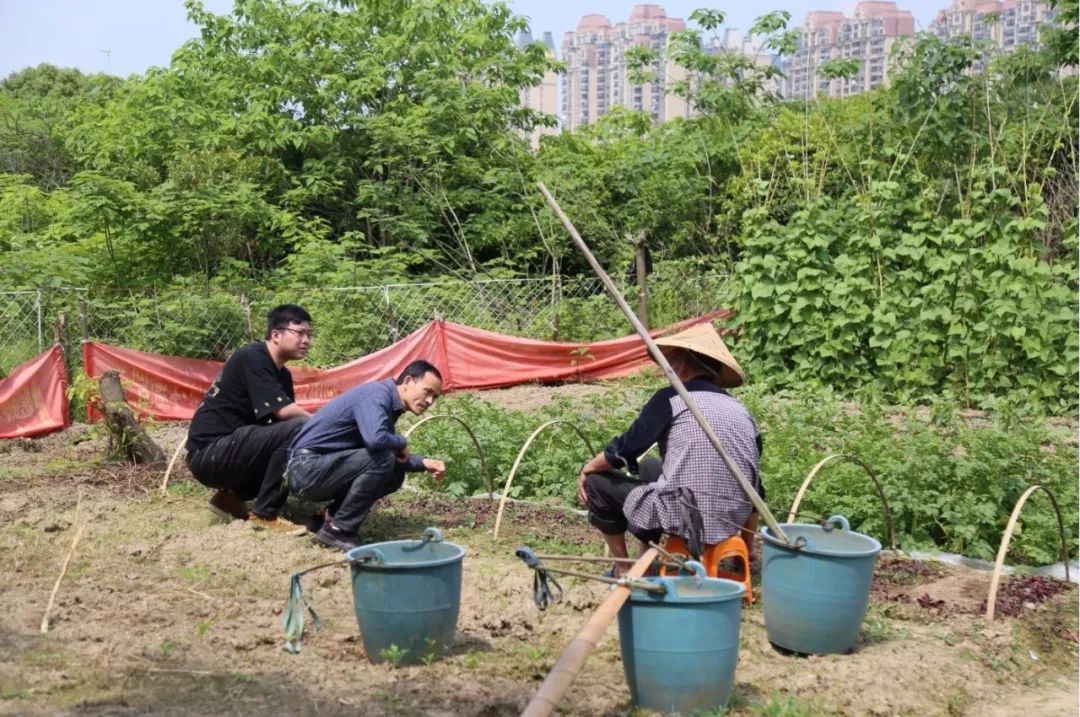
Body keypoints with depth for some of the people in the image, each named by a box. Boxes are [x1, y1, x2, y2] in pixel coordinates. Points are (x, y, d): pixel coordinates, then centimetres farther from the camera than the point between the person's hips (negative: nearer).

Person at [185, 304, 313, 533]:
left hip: (228, 450, 9)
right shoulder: (252, 357, -13)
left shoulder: (282, 374, 14)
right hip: (210, 454, -9)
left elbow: (280, 419, 6)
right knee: (299, 429, -24)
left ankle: (232, 495, 10)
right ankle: (265, 514, -14)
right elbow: (283, 410, -23)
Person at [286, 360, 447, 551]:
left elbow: (396, 457, 21)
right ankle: (338, 530, -14)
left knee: (394, 473, 8)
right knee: (382, 459, -24)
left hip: (321, 468, 9)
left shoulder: (389, 404, 11)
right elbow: (375, 439, -35)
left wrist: (423, 463, 4)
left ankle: (335, 515, 9)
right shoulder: (376, 395, -17)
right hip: (307, 469, -9)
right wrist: (402, 442, -14)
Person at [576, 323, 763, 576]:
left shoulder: (670, 398, -2)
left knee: (597, 482, 15)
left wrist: (586, 470, 21)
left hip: (681, 518, -7)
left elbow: (622, 451, 0)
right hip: (730, 524, 7)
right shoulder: (741, 410, 14)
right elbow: (754, 488, 18)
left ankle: (623, 570, 22)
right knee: (650, 467, 32)